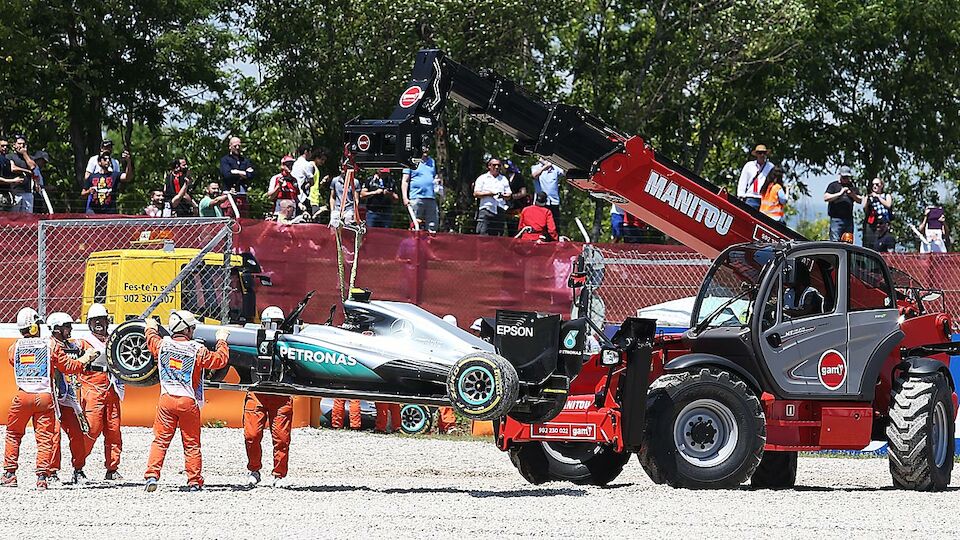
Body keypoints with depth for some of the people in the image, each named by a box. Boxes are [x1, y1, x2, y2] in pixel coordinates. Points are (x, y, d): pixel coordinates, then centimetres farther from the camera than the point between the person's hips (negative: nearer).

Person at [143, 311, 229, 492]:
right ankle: (194, 481, 11)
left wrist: (151, 329, 47)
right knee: (192, 444, 8)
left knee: (160, 440, 6)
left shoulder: (162, 345, 1)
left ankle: (152, 475, -7)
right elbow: (220, 360, -1)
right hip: (188, 402, -2)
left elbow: (152, 341, 24)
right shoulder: (198, 351, -10)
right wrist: (222, 341, 16)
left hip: (166, 399, 2)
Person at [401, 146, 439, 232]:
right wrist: (405, 198, -7)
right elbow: (405, 181, 3)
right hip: (416, 198, -5)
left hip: (431, 199, 5)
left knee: (432, 228, -2)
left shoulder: (432, 162, 21)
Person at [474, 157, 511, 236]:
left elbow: (508, 195, 18)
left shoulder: (503, 179, 19)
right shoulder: (482, 178, 9)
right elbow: (476, 194, 1)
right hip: (486, 209, -3)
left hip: (499, 211, 3)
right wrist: (489, 193, -11)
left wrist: (503, 196, -6)